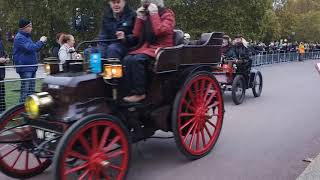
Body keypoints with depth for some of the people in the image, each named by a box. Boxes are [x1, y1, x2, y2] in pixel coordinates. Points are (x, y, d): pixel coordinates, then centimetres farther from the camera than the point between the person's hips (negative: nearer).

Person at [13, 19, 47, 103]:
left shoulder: (27, 36, 19)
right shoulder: (19, 38, -12)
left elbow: (35, 49, 25)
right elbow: (30, 48, -25)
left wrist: (42, 42, 9)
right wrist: (40, 41, -13)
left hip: (32, 67, 10)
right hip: (25, 68, -10)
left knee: (31, 90, 13)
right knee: (25, 91, -8)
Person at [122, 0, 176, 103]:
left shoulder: (167, 14, -2)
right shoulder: (146, 15, 16)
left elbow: (160, 31, -20)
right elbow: (137, 35, 11)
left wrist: (154, 14, -15)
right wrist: (140, 18, 4)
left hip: (162, 48, -7)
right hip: (148, 47, 7)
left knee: (136, 59, -30)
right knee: (127, 59, -19)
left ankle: (140, 93, -22)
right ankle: (131, 92, -18)